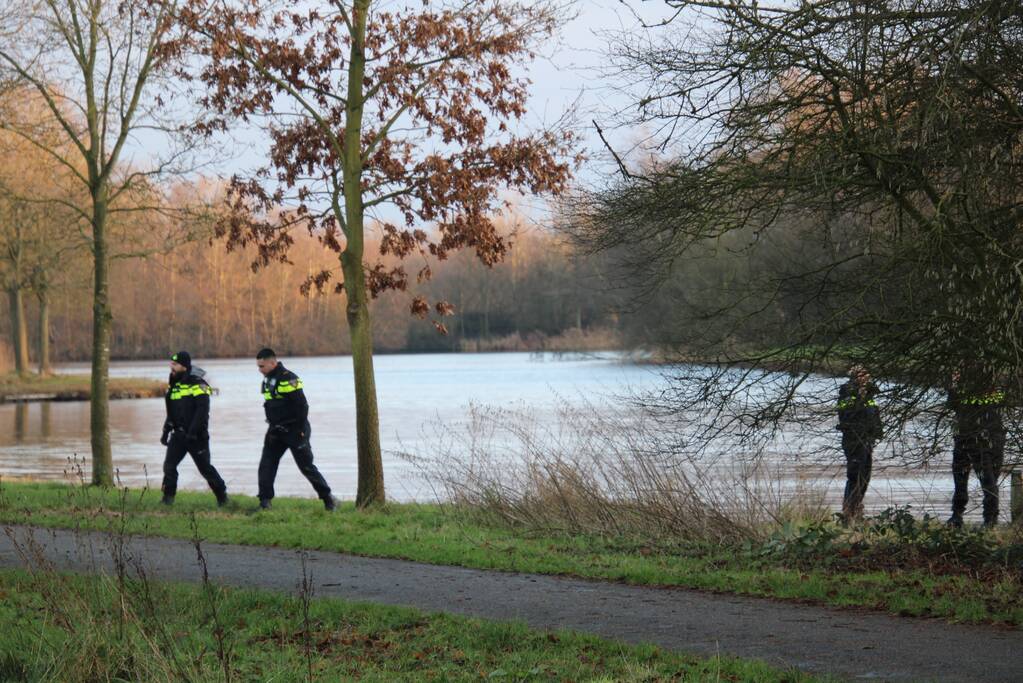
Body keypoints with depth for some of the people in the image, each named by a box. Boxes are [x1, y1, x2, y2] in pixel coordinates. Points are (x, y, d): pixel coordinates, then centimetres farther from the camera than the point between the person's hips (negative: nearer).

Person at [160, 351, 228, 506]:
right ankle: (168, 497, -2)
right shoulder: (174, 385, 13)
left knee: (205, 467, 2)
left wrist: (192, 432, -23)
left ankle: (222, 495, 17)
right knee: (169, 464, -7)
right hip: (179, 434, 7)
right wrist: (166, 431, 15)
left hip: (196, 435, -7)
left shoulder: (198, 385, -12)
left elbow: (202, 411, -19)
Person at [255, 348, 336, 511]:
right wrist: (273, 427, 16)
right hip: (276, 430, 8)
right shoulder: (268, 379, 9)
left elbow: (302, 406, -21)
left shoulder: (288, 379, -20)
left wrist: (300, 430, -20)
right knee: (266, 465, -1)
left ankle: (327, 497, 12)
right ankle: (265, 500, 1)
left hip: (294, 430, -8)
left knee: (306, 466, 0)